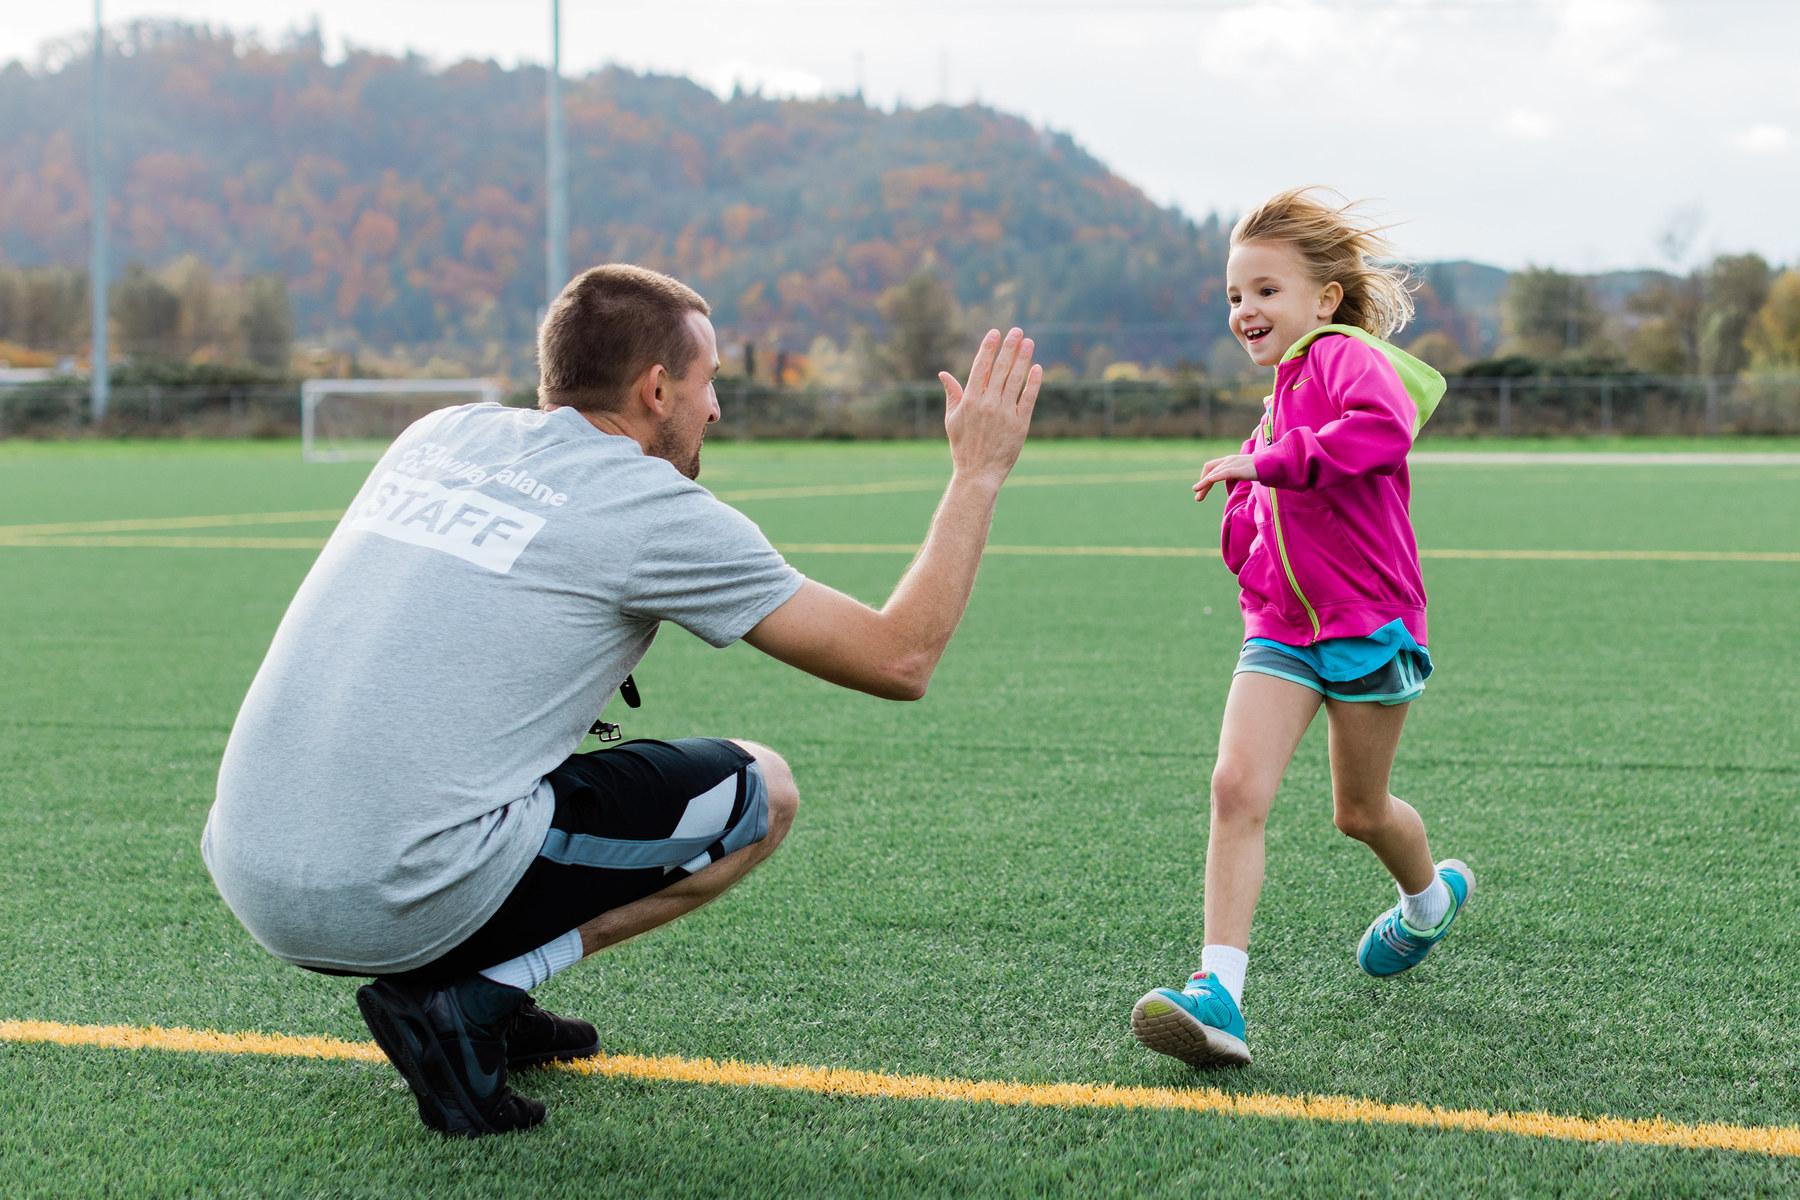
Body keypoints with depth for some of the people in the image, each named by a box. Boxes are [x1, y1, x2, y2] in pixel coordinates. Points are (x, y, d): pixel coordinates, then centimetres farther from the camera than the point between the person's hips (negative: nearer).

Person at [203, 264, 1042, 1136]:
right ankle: (468, 1000, -1)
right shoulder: (656, 511, -4)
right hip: (400, 908, -7)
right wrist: (979, 472, 12)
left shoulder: (439, 434, 14)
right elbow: (899, 661, 1)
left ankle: (474, 998, 18)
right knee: (761, 792, 9)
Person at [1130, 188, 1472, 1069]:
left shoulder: (1345, 357, -11)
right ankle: (1217, 992, -20)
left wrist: (1265, 462, -33)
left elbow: (1386, 429, -35)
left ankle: (1430, 898, 45)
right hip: (1279, 631, 7)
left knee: (1360, 813, 11)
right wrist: (1244, 506, 8)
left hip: (1368, 625, -7)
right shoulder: (1283, 393, 17)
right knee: (1236, 786, -14)